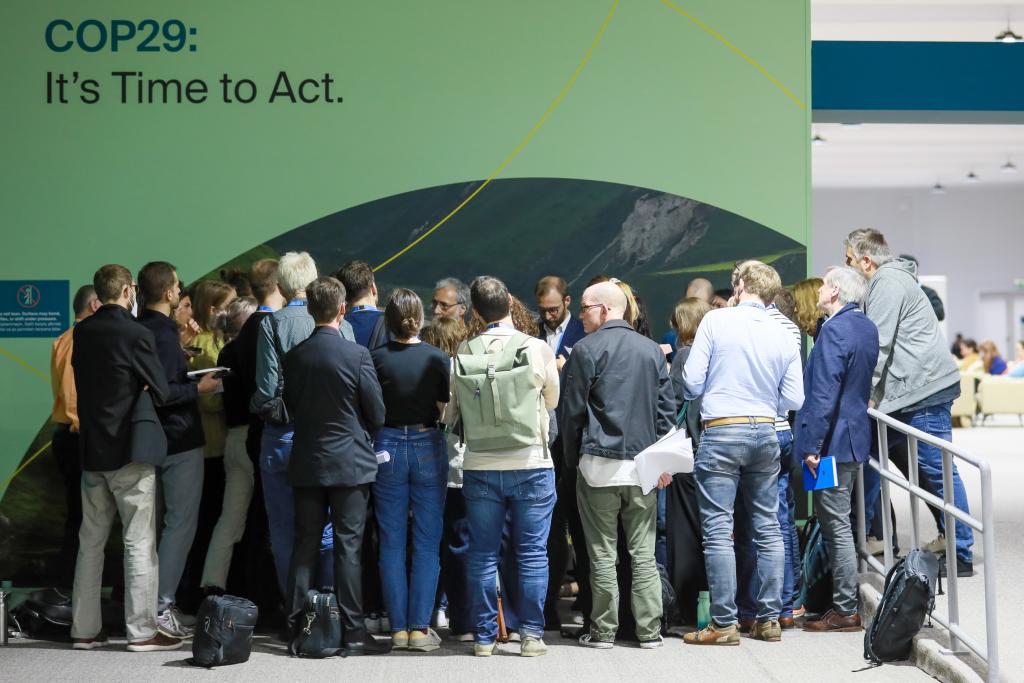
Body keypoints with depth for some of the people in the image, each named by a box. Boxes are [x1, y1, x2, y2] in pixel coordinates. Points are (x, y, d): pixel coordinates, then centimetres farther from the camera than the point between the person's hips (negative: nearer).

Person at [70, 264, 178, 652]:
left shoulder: (82, 332, 4)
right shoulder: (136, 335, -14)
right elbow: (160, 391, -9)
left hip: (91, 449, 6)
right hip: (130, 451, -6)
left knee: (91, 542, 12)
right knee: (139, 543, -1)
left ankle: (84, 629, 15)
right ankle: (141, 631, 0)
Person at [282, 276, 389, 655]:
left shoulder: (294, 356, -1)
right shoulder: (356, 354, -12)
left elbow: (289, 407, 8)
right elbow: (377, 413, -5)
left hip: (306, 463, 3)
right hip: (350, 462, -3)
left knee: (304, 545, 9)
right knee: (348, 546, 0)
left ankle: (297, 629, 13)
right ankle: (352, 632, 2)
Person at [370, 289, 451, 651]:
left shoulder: (376, 358, -6)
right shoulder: (438, 358, -6)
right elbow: (447, 410, -5)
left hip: (387, 447, 1)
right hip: (428, 447, 0)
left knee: (391, 543, 7)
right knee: (427, 543, 5)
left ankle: (398, 628, 7)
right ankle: (420, 628, 1)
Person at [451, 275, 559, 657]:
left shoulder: (465, 352, -6)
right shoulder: (538, 349, -9)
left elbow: (453, 407, 5)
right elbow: (552, 400, 6)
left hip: (480, 467, 1)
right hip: (530, 465, -1)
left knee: (482, 555, 9)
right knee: (532, 554, 7)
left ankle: (485, 636, 13)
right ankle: (531, 634, 9)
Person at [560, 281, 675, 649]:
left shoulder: (587, 349, -5)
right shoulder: (652, 350, 8)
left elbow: (573, 410, -3)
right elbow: (666, 409, 7)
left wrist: (572, 459, 8)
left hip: (599, 464, -3)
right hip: (642, 465, 4)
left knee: (602, 553, 3)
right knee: (643, 553, 7)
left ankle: (604, 630, 6)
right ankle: (649, 630, 7)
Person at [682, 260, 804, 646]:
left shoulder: (716, 321, -6)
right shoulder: (783, 336, 4)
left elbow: (692, 382, -7)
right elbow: (793, 400, 4)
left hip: (721, 433, -4)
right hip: (765, 433, 4)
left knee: (718, 530, -2)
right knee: (767, 528, 11)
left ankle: (724, 624, -2)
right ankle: (769, 619, 15)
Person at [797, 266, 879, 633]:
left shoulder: (834, 331, -18)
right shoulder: (868, 328, 12)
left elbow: (824, 394, -22)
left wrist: (812, 445, -20)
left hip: (833, 441, -10)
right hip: (856, 436, 10)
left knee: (836, 526, -4)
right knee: (836, 524, 16)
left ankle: (845, 611, 0)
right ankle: (844, 604, 21)